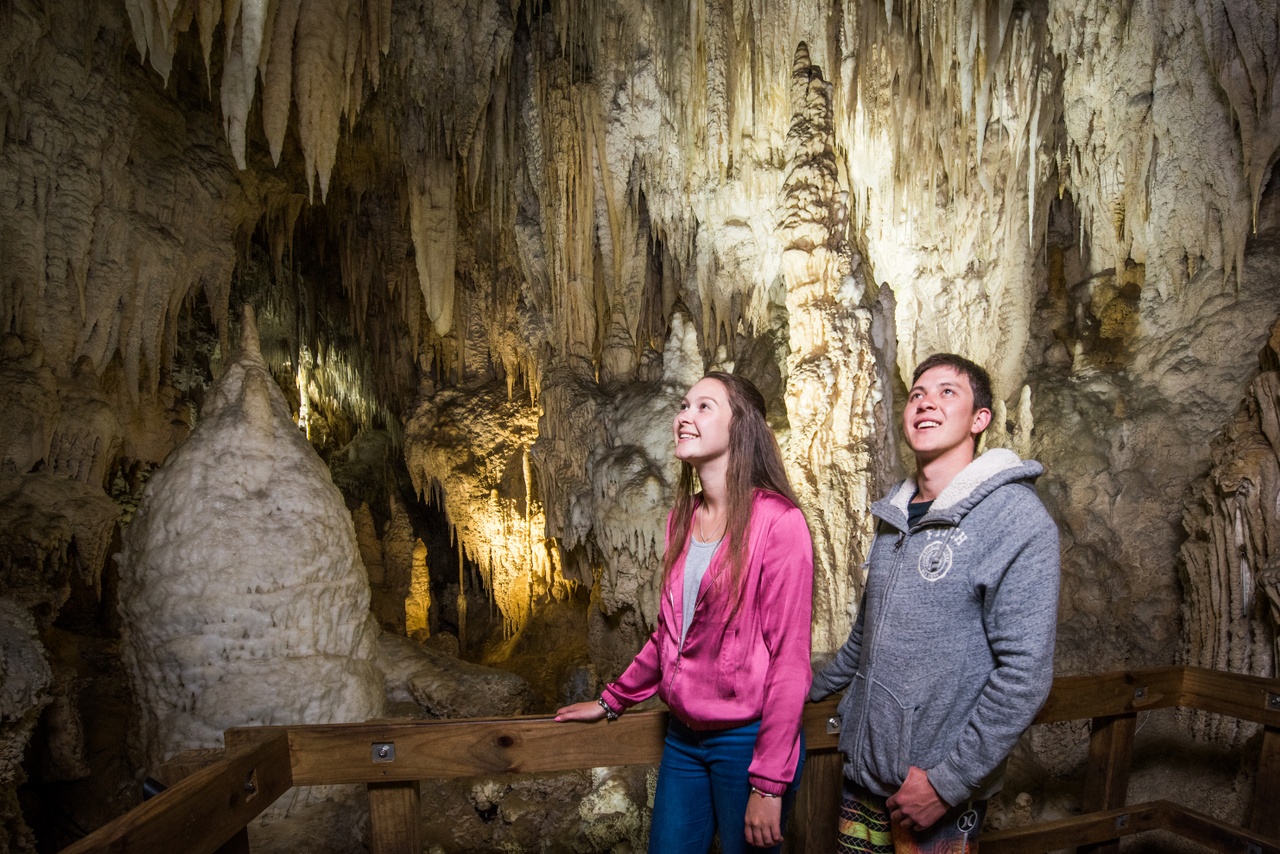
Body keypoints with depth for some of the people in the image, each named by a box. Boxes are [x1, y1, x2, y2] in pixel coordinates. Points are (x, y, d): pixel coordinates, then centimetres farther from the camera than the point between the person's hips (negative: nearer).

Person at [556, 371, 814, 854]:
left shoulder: (778, 522, -16)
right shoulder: (682, 520, 6)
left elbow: (789, 659, -16)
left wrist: (768, 784, -16)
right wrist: (612, 701, 20)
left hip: (746, 739, -6)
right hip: (683, 737, 6)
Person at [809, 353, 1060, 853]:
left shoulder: (1016, 518, -15)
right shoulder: (895, 516, 6)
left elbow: (1025, 672, -19)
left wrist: (948, 781, -19)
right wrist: (817, 687, 24)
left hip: (942, 794, -6)